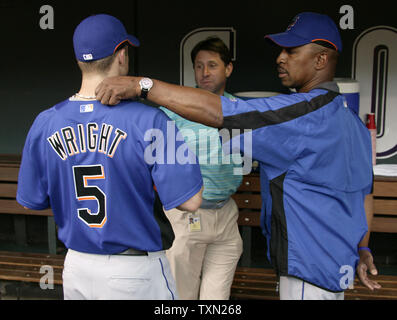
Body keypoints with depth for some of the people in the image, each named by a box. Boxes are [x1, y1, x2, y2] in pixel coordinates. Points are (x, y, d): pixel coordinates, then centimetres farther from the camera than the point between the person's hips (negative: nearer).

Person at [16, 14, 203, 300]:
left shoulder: (44, 124, -5)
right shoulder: (149, 122, -20)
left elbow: (33, 201, 5)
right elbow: (190, 201, -20)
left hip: (77, 266, 5)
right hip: (137, 271, -4)